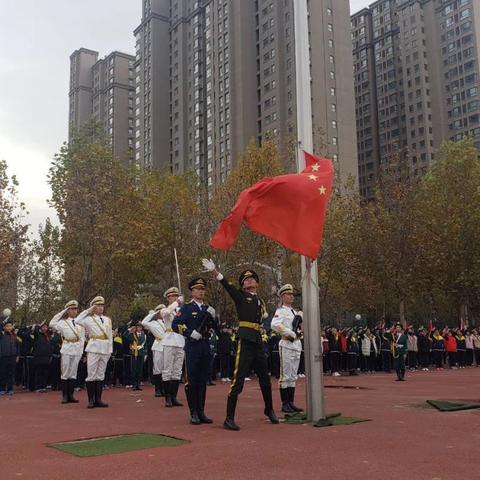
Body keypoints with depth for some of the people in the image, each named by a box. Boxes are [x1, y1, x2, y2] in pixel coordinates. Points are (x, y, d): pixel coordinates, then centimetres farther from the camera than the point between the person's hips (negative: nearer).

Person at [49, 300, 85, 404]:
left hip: (77, 351, 3)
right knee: (65, 373, 0)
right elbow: (52, 324, -14)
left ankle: (71, 395, 11)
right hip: (66, 350, -3)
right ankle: (65, 396, 5)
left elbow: (82, 338, 16)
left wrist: (81, 350, 6)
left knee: (73, 373, 6)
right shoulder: (63, 322, 1)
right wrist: (62, 312, -11)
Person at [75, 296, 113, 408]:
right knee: (91, 375, -4)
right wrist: (88, 310, -8)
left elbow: (110, 336, 15)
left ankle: (98, 399, 11)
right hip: (93, 348, -4)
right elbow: (77, 321, -16)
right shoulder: (89, 319, 2)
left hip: (105, 349, 4)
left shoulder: (107, 320, 14)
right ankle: (91, 400, 1)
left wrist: (110, 350, 9)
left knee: (101, 375, 7)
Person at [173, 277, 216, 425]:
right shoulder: (186, 308, 0)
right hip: (192, 346, -5)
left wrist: (213, 317, -3)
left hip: (206, 346, 5)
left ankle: (201, 412, 15)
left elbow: (216, 328, 14)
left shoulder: (208, 309, 15)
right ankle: (193, 413, 4)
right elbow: (175, 325, -9)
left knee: (203, 380, 8)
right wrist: (190, 333, -17)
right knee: (192, 380, -2)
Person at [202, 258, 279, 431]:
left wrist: (265, 316, 8)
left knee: (265, 378, 17)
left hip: (258, 342, 6)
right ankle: (229, 418, -6)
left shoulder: (261, 301, 19)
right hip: (245, 341, -6)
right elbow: (227, 285, -14)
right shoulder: (240, 296, 2)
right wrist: (214, 270, -27)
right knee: (238, 380, -10)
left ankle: (269, 410, 37)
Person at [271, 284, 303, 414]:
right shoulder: (281, 311, -6)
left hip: (297, 345, 8)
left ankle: (291, 403, 17)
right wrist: (291, 334, -20)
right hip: (287, 345, -8)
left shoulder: (296, 312, 18)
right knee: (285, 376, -4)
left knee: (293, 376, 11)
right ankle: (285, 404, 1)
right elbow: (275, 325, -23)